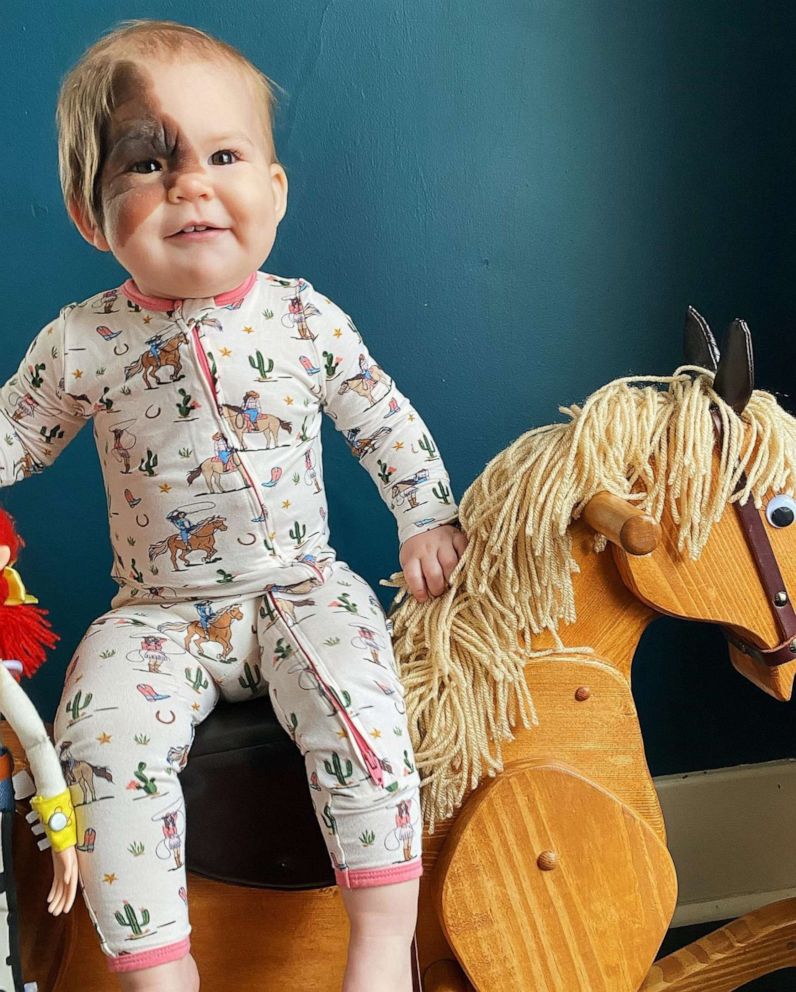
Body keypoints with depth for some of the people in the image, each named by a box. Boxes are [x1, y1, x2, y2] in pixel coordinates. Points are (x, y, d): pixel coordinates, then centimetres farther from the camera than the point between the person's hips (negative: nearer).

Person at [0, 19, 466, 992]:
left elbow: (386, 421, 9)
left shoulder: (306, 319, -3)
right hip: (156, 611, 1)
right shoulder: (80, 342, -4)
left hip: (300, 588, 0)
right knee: (102, 738, -23)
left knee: (354, 704, -28)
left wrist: (426, 519, 5)